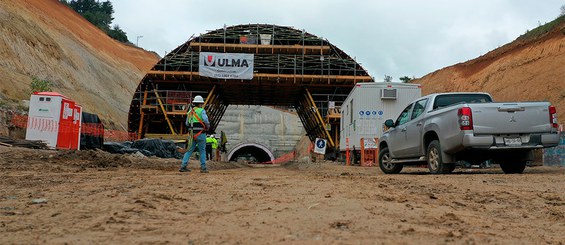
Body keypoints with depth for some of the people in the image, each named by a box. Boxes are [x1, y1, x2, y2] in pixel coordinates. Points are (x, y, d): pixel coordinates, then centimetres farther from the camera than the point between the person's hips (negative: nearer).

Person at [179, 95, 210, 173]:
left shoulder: (190, 112, 12)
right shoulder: (201, 111, -7)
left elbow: (187, 123, 16)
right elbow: (205, 120, -22)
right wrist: (208, 125, -2)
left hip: (192, 134, 5)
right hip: (200, 134, -5)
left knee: (189, 150, 9)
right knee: (202, 151, 5)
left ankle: (183, 166, 3)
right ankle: (203, 168, 7)